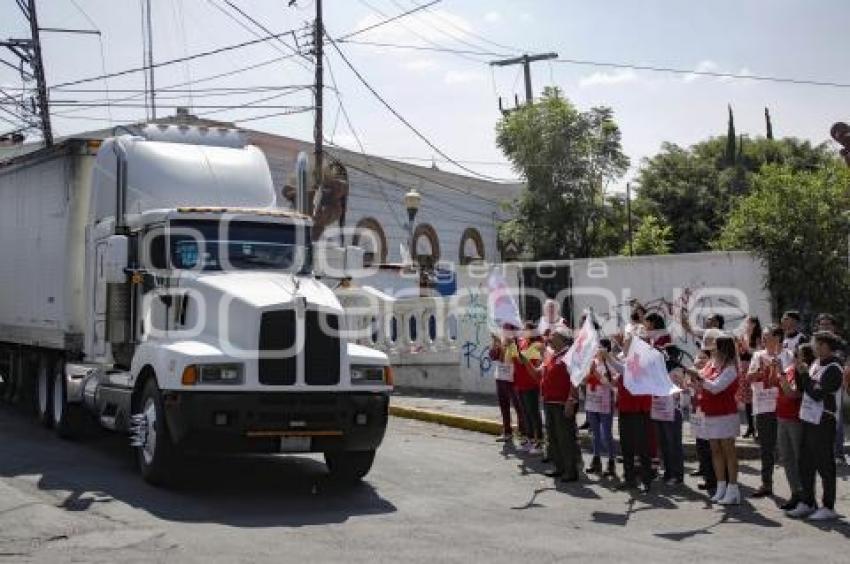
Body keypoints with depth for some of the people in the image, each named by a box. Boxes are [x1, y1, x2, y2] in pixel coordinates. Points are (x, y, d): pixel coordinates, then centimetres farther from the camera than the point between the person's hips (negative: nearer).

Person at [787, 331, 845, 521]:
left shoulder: (833, 369, -15)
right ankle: (807, 503, 25)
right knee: (806, 464, 14)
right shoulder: (816, 364, 12)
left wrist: (804, 373, -15)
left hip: (823, 423, -9)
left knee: (825, 465, 0)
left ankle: (828, 507, 10)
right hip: (808, 420, 9)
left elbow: (817, 394, -21)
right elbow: (803, 388, 13)